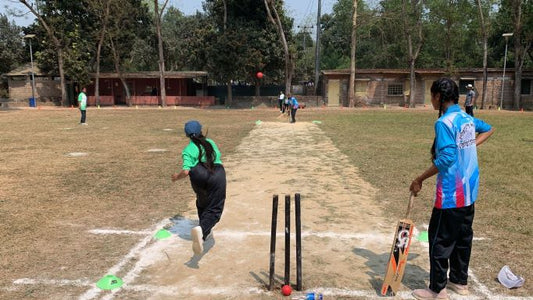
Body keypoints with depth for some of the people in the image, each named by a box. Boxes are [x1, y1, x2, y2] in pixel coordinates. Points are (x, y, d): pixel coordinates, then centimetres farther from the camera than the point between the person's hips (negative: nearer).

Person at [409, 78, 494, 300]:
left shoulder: (444, 122, -18)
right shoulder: (467, 118, 8)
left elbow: (446, 158, -25)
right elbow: (488, 129, 27)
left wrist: (420, 180, -18)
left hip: (451, 193, -9)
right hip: (469, 191, 9)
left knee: (440, 239, 2)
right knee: (463, 236, 19)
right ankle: (460, 281, 34)